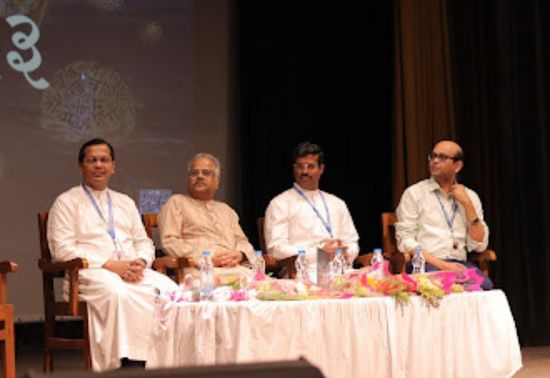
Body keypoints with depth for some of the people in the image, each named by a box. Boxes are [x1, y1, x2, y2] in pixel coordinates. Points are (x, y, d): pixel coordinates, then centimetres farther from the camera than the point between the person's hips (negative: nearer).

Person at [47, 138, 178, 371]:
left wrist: (140, 262, -3)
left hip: (133, 271, 5)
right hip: (91, 273, -5)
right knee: (118, 292, -40)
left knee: (169, 288, -27)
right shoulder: (67, 202, 8)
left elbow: (144, 243, 23)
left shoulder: (125, 202, 26)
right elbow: (63, 249, -4)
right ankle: (130, 361, -37)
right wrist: (110, 265, -13)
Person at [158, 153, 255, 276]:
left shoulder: (226, 210, 32)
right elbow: (169, 242, 1)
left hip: (233, 268, 5)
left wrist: (239, 254, -2)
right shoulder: (176, 202, 14)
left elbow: (242, 241, 26)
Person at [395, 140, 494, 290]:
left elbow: (479, 245, 7)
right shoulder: (414, 193, 6)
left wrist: (467, 204, -1)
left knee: (486, 286, -29)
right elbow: (405, 242, -4)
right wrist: (441, 265, -15)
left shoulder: (470, 196, 16)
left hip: (460, 264, 4)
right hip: (426, 265, -4)